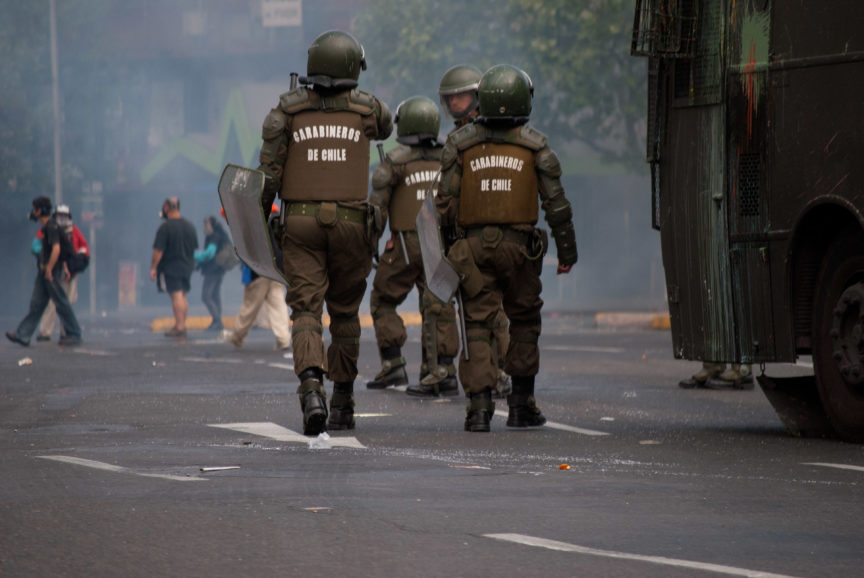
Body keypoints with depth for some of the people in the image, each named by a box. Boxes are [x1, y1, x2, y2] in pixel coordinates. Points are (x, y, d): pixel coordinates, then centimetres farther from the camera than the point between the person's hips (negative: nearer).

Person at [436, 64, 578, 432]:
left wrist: (447, 248, 10)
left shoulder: (460, 143, 2)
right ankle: (521, 405, 17)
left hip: (472, 246, 0)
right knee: (524, 320, 15)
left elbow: (446, 202, 0)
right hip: (519, 245, 0)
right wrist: (567, 250, 7)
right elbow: (556, 203, -1)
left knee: (478, 323, 1)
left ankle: (479, 405, -12)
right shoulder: (534, 145, 0)